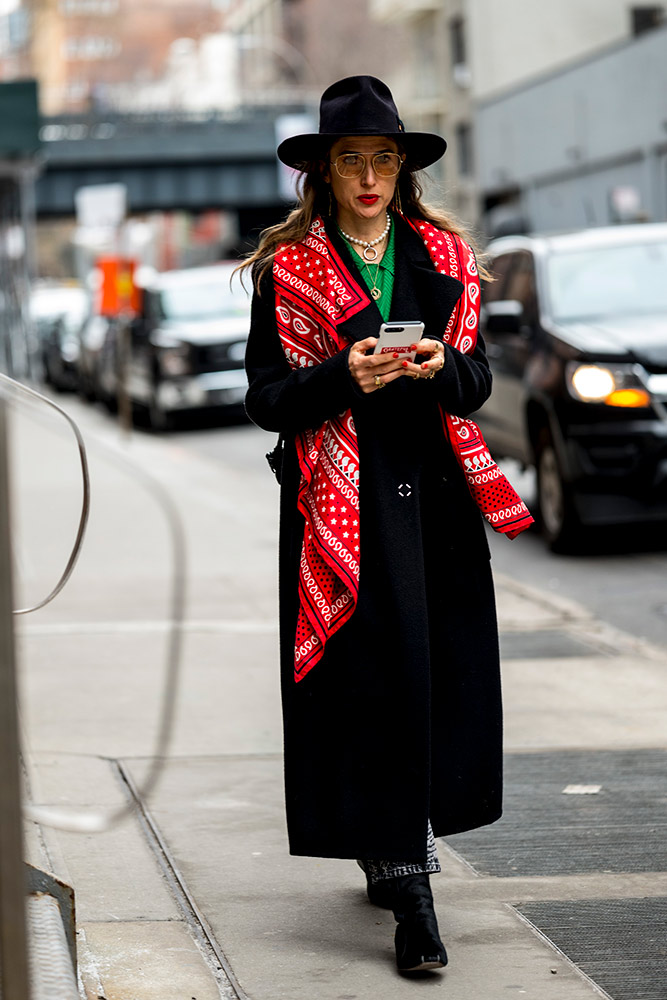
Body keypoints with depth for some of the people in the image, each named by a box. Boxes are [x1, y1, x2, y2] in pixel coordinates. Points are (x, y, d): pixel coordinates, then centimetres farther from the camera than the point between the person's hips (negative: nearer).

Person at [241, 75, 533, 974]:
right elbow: (266, 399, 0)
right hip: (345, 504, -4)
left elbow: (478, 385, 13)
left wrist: (441, 364, -10)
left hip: (439, 495, 4)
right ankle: (409, 887, -8)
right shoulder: (289, 268, 3)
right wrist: (343, 377, -18)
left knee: (446, 675, 4)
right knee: (378, 678, -9)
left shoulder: (443, 257, 13)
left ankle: (396, 850, 23)